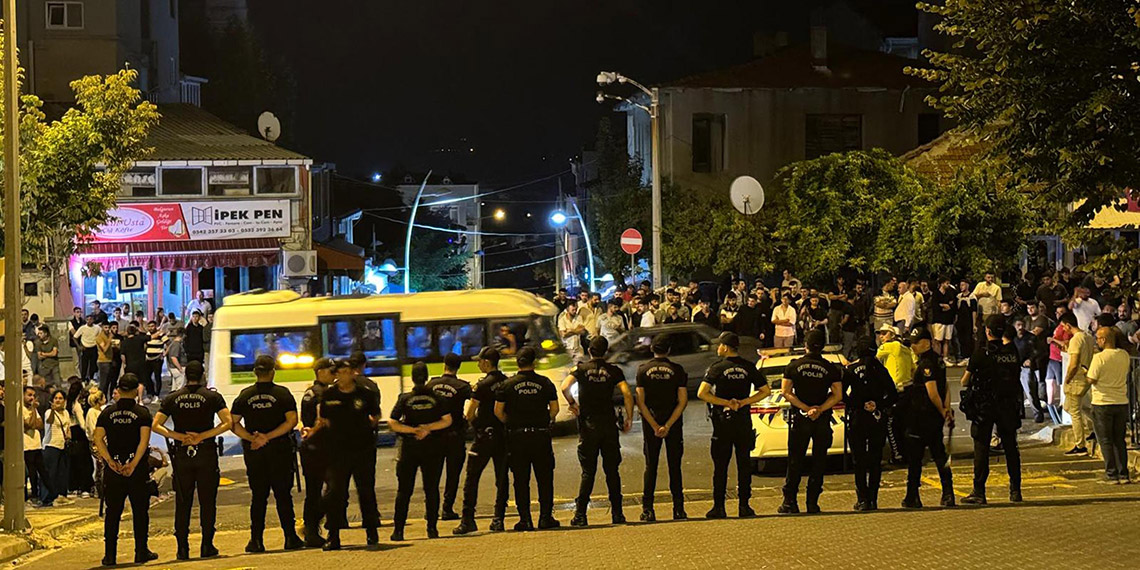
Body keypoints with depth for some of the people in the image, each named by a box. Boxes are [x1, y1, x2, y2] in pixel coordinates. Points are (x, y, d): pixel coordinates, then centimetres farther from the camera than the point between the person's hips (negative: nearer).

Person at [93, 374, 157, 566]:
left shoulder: (108, 412, 5)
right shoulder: (142, 413, -2)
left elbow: (98, 438, -5)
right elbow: (144, 440, -14)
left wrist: (109, 461, -12)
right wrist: (133, 464, -17)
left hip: (113, 469, 2)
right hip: (137, 470, -2)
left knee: (112, 512, 6)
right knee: (140, 511, 8)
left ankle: (110, 555, 3)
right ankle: (141, 552, 9)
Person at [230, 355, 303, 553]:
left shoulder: (245, 395, 4)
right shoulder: (282, 394, -3)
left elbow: (233, 423, -2)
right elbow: (291, 421, -12)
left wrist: (251, 437, -10)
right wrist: (268, 437, -14)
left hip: (253, 453, 2)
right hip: (279, 449, -2)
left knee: (258, 496, 7)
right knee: (283, 494, 4)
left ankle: (256, 539, 3)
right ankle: (290, 538, 2)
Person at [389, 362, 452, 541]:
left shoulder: (405, 399, -5)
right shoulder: (436, 397, -2)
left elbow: (392, 423, -9)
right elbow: (448, 420, -5)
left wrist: (413, 430, -9)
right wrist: (427, 428, -8)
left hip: (409, 447, -1)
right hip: (432, 447, 1)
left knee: (404, 490, 3)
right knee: (431, 488, 8)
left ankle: (398, 529, 0)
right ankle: (432, 528, 4)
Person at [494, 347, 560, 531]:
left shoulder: (508, 384, -1)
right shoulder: (545, 383, 0)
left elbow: (498, 411, -2)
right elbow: (554, 409, 2)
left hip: (517, 436, 0)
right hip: (541, 436, 0)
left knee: (521, 480, 5)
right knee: (544, 478, 8)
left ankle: (525, 519, 2)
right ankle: (545, 517, 7)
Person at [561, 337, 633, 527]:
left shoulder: (580, 369, 2)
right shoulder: (613, 371, 3)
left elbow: (565, 387, -14)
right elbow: (627, 394, -8)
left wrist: (572, 403, 2)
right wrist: (629, 418, 0)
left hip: (588, 427, 0)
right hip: (609, 425, 0)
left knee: (588, 472, 2)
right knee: (612, 471, 8)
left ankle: (580, 514, -5)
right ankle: (617, 513, 7)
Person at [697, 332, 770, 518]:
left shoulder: (717, 368, -7)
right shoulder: (748, 367, 4)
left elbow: (702, 393, -16)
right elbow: (765, 391, 6)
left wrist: (726, 403, -11)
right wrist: (744, 402, -2)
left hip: (723, 421, -3)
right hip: (744, 422, 3)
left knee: (720, 465, 2)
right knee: (744, 464, 8)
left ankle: (719, 507, 0)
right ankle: (744, 506, 6)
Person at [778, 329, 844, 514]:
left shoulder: (794, 366, -2)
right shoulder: (831, 368, -1)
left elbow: (786, 392, -6)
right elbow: (837, 395, -5)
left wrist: (806, 408, -9)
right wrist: (819, 410, -11)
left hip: (800, 418, 0)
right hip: (823, 421, 0)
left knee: (795, 461, 6)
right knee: (819, 462, 7)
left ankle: (789, 502, 3)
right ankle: (812, 503, 5)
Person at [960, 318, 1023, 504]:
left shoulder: (981, 354, -10)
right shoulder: (1012, 352, 2)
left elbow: (964, 381, -5)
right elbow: (1017, 375, 11)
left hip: (984, 406, -4)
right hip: (1008, 405, 4)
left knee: (981, 448, 0)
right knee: (1010, 447, 10)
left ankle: (979, 492, -2)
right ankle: (1015, 491, 12)